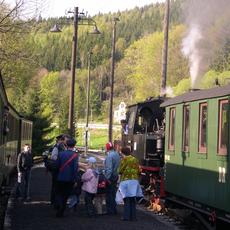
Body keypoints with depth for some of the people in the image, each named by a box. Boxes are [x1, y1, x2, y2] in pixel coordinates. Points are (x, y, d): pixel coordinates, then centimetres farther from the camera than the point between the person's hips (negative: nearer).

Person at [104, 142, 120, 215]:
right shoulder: (117, 154, 9)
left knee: (109, 194, -2)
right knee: (113, 193, 16)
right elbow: (118, 165, 10)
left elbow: (109, 168, -21)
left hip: (110, 176, -9)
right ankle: (114, 209, 23)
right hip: (115, 175, 9)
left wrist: (107, 177, -18)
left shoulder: (109, 156, -18)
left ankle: (110, 210, 1)